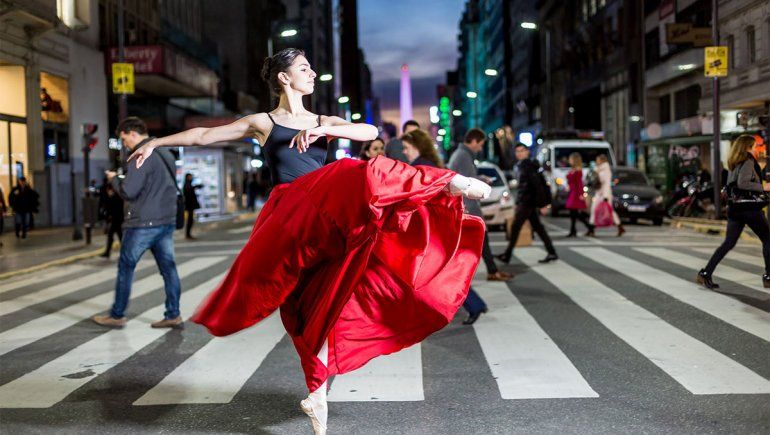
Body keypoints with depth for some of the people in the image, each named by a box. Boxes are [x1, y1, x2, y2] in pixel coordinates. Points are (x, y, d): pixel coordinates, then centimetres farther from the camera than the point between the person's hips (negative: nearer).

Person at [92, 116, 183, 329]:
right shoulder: (166, 153, 13)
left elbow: (128, 191, -17)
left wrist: (114, 179, 2)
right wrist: (125, 178, 17)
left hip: (143, 223, -8)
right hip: (167, 220, 8)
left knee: (125, 267, 4)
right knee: (168, 267, 7)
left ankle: (117, 315, 12)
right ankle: (173, 315, 7)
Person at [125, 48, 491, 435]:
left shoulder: (324, 122, 20)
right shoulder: (262, 123, 14)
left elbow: (370, 131, 1)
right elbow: (203, 136, 21)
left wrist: (322, 130, -13)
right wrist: (156, 142, 23)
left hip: (327, 211, 2)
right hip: (291, 213, -1)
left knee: (321, 304, -10)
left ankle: (318, 393, -3)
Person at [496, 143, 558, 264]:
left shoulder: (528, 166, -14)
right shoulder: (521, 166, 15)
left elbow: (538, 185, -18)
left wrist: (542, 204, -21)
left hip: (527, 203, -10)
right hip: (523, 202, 10)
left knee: (515, 227, -8)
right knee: (538, 227, 10)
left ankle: (507, 255, -4)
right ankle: (552, 253, 13)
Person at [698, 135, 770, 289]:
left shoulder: (734, 164, 16)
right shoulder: (748, 162, -10)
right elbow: (742, 183, -24)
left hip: (734, 208, 8)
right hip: (750, 207, -8)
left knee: (728, 243, 7)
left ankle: (705, 273, -2)